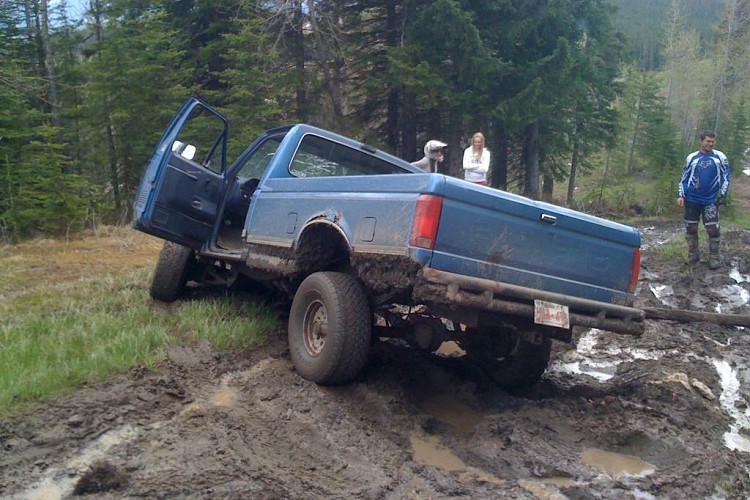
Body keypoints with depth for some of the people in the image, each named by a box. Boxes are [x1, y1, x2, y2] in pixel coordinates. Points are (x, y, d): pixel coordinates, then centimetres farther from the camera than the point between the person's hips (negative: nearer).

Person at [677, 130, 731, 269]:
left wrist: (722, 194, -3)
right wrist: (680, 195, 1)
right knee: (691, 228, 6)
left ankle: (714, 257, 6)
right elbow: (684, 178, 10)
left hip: (711, 200, -1)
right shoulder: (691, 157, 5)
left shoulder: (720, 157, 3)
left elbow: (726, 177, 6)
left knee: (713, 229, -7)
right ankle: (693, 254, 19)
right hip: (691, 199, 2)